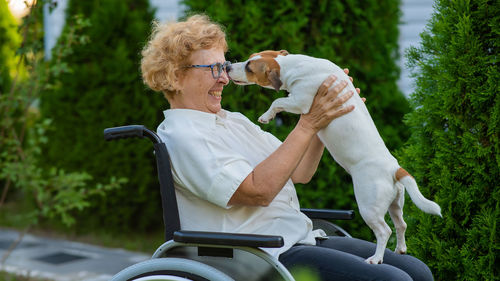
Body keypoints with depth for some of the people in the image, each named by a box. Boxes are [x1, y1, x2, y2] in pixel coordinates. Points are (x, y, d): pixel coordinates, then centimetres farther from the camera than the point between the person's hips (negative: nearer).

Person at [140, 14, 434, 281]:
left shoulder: (233, 121, 19)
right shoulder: (180, 136, -10)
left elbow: (299, 173, 18)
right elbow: (257, 191, -21)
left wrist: (326, 114, 7)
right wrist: (308, 125, -18)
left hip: (304, 238, 9)